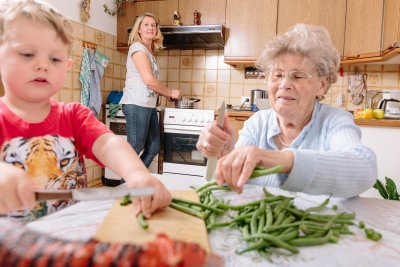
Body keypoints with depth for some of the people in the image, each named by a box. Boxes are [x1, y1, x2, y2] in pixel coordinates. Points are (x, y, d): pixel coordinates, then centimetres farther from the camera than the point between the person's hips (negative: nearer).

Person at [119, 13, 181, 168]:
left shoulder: (149, 51, 22)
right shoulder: (138, 47, -6)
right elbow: (148, 79, -15)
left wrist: (166, 95, 11)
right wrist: (170, 93, -5)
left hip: (148, 105, 9)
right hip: (136, 105, -9)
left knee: (153, 148, 12)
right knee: (135, 149, -4)